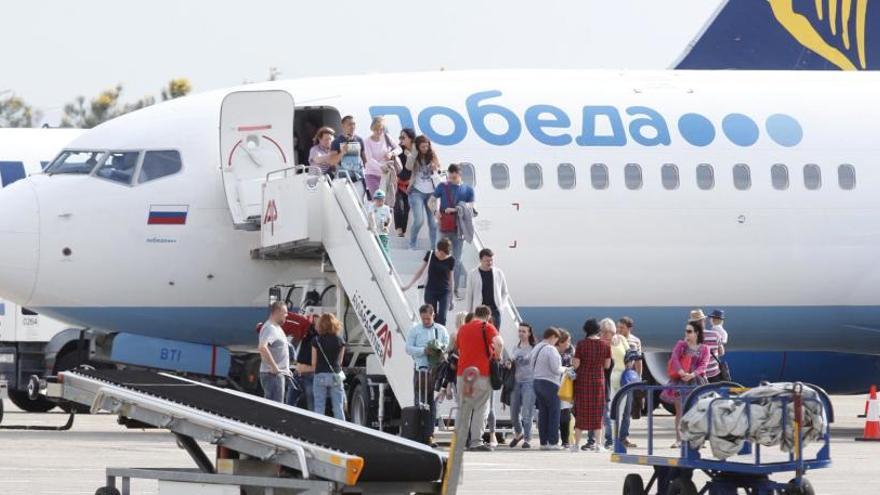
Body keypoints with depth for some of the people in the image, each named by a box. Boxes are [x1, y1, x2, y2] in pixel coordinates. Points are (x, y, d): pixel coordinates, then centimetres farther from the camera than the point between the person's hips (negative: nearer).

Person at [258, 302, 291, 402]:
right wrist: (274, 367, -27)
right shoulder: (269, 328, -15)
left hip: (279, 373, 11)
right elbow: (262, 347, -32)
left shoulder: (276, 327, 18)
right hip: (273, 375, -11)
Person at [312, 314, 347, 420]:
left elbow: (314, 362, 1)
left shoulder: (316, 341, -3)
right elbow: (340, 361, 10)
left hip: (320, 376, -1)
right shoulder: (340, 341, 0)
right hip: (336, 375, 1)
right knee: (338, 408, 4)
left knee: (319, 408, 2)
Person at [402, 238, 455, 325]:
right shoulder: (430, 255, -5)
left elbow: (450, 278, 5)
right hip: (430, 291, 1)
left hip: (444, 292, -1)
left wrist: (451, 299, 10)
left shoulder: (450, 260, -4)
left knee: (441, 318, -11)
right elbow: (420, 271, 5)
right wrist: (409, 285, 3)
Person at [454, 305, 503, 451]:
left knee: (463, 409, 11)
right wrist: (497, 357, -2)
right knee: (480, 409, -3)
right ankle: (476, 441, -10)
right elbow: (499, 343, -17)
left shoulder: (463, 329, 17)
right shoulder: (487, 327, -1)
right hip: (481, 373, -5)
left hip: (462, 372, 5)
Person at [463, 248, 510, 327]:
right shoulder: (473, 274, 0)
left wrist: (500, 304, 3)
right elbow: (468, 295, 5)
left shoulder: (498, 273, 4)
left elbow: (505, 293, 16)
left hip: (495, 311, 1)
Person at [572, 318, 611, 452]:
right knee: (597, 412, 6)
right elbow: (607, 365, 3)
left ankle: (576, 443, 8)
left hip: (582, 380, -1)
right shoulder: (605, 346, -4)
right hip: (598, 381, 1)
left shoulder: (581, 344, -10)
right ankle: (597, 444, 2)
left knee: (581, 411, 6)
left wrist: (573, 361, 12)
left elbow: (576, 364, -10)